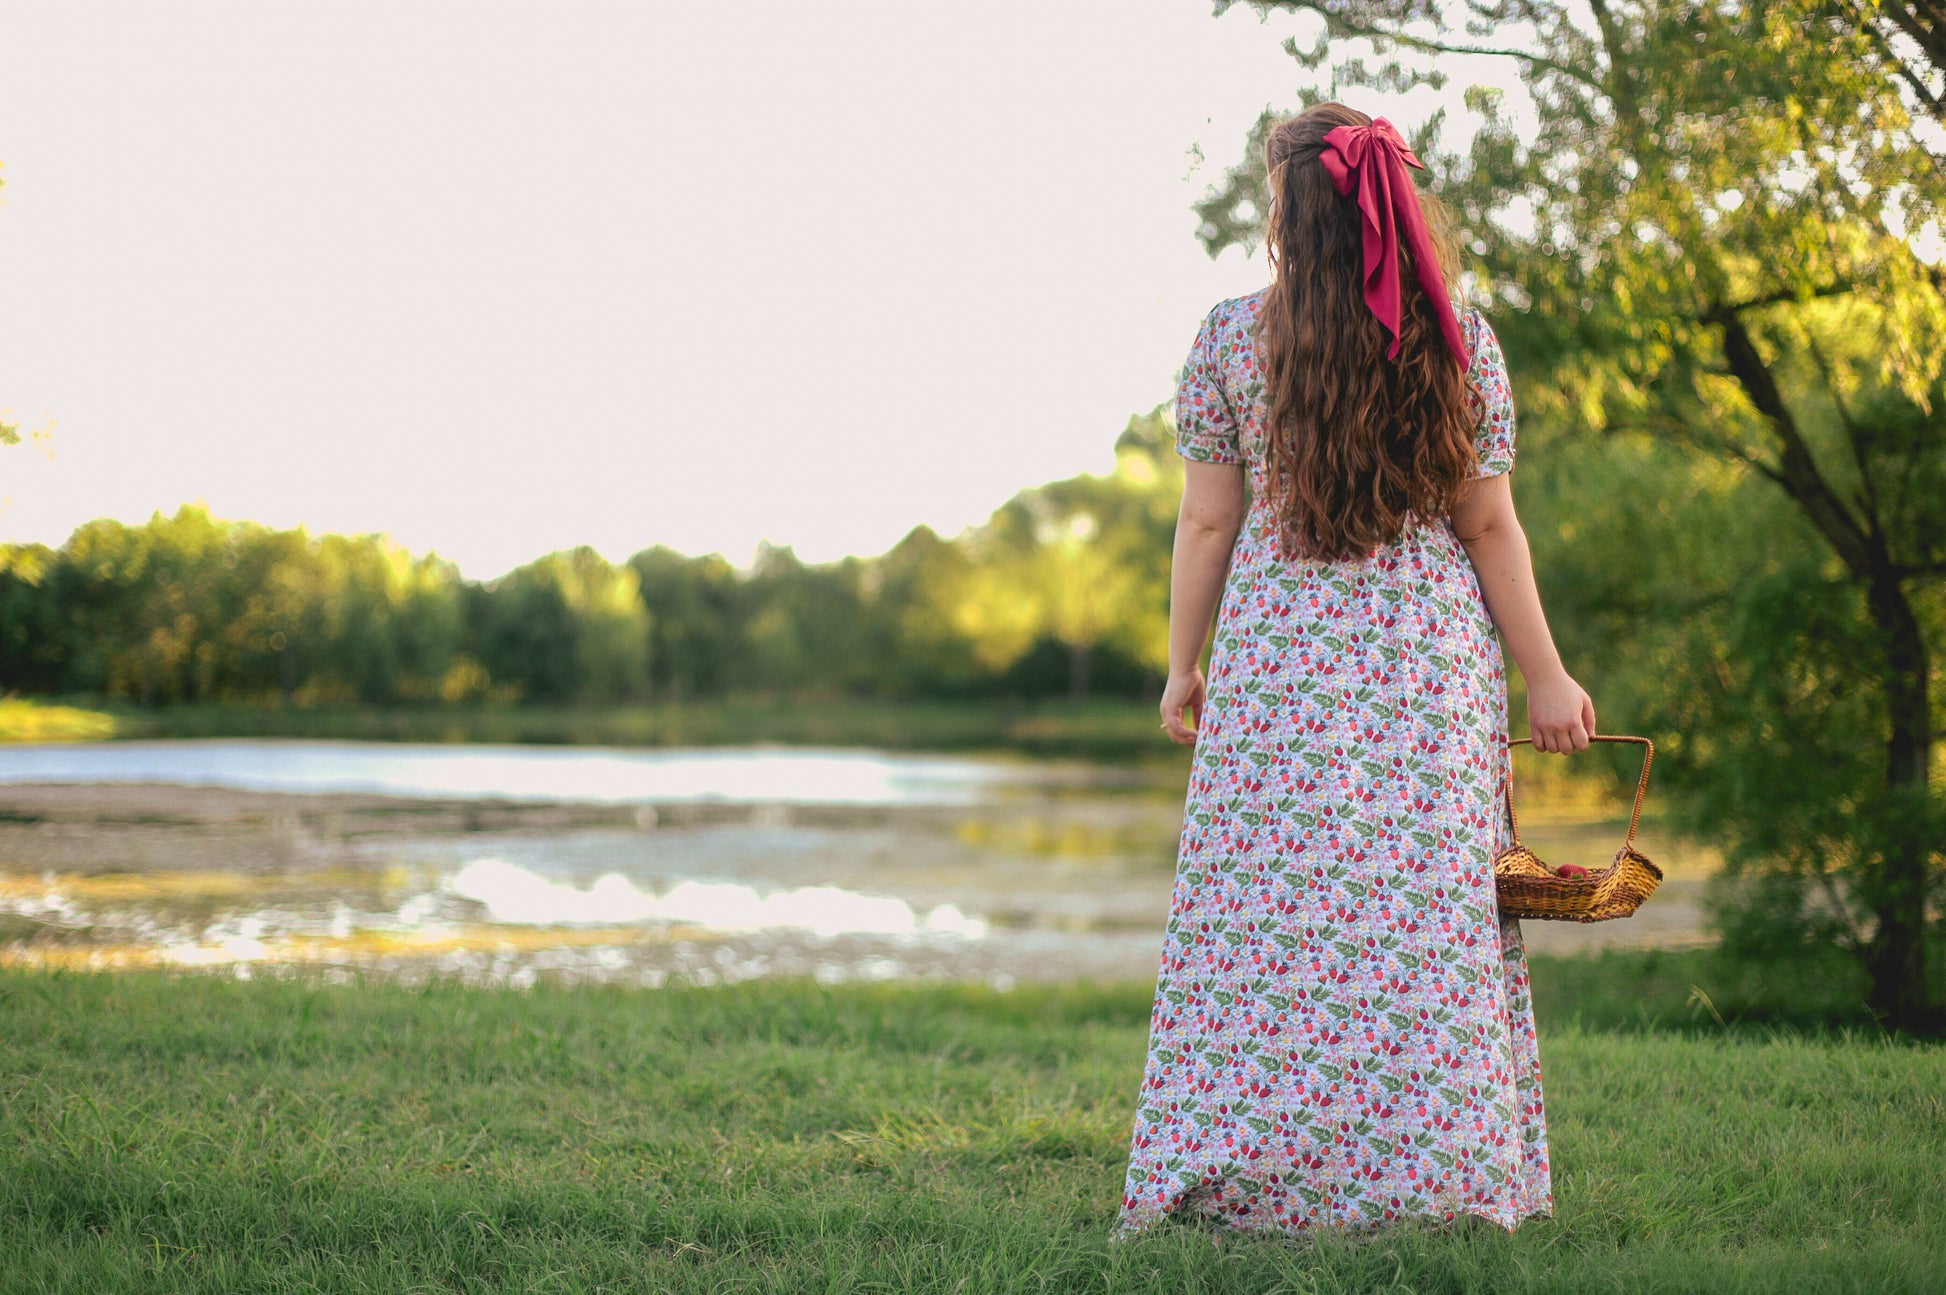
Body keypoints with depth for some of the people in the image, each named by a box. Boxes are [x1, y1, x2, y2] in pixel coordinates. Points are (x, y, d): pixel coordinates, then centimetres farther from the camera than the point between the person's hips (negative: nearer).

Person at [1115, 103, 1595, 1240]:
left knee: (1262, 919, 3)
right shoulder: (1458, 338, 0)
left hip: (1276, 658, 0)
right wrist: (1544, 675, 8)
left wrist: (1184, 667, 11)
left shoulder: (1231, 335, -2)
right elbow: (1489, 526, 1)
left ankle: (1243, 1170, 3)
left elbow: (1208, 522, 0)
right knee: (1426, 922, 5)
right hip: (1432, 671, 1)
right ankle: (1427, 1169, 7)